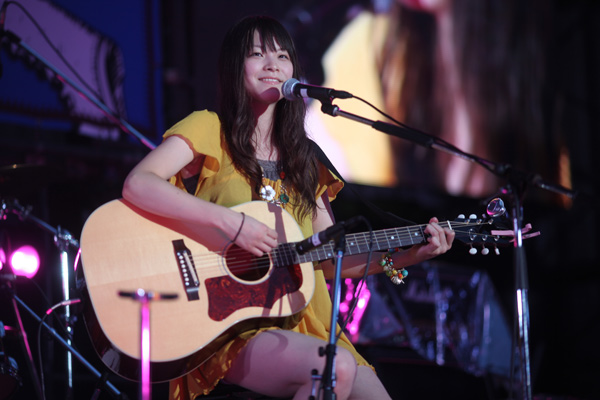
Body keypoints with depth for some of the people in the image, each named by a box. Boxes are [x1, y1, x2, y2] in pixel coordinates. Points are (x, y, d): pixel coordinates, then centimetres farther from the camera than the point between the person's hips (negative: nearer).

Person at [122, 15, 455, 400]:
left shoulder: (302, 159, 19)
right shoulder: (210, 129, 1)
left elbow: (329, 261, 17)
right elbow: (136, 185, -17)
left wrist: (407, 255, 5)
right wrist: (230, 222, -23)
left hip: (301, 324, 5)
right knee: (337, 366, -29)